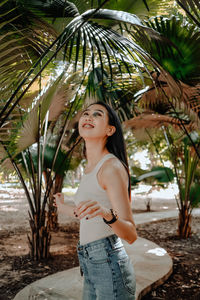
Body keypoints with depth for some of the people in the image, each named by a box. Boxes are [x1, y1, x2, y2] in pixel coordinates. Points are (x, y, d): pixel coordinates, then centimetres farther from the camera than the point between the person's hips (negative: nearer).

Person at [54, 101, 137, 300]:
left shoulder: (112, 166, -16)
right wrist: (66, 209, 31)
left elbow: (131, 235, -17)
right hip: (91, 266, 9)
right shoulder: (90, 167, 9)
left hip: (108, 263, -8)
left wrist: (106, 213, -37)